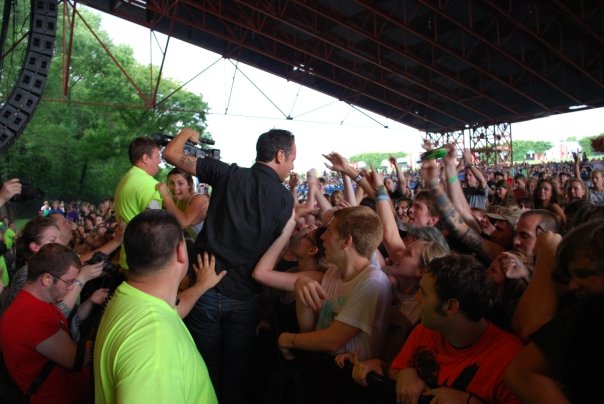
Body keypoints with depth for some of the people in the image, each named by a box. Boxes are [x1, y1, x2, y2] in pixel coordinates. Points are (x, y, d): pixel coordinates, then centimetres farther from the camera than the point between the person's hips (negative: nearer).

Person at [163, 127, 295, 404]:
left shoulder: (228, 174, -4)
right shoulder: (285, 198, -4)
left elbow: (171, 154, 3)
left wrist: (187, 132, 21)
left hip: (207, 288, 1)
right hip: (244, 297, 0)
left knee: (205, 369, 17)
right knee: (235, 371, 19)